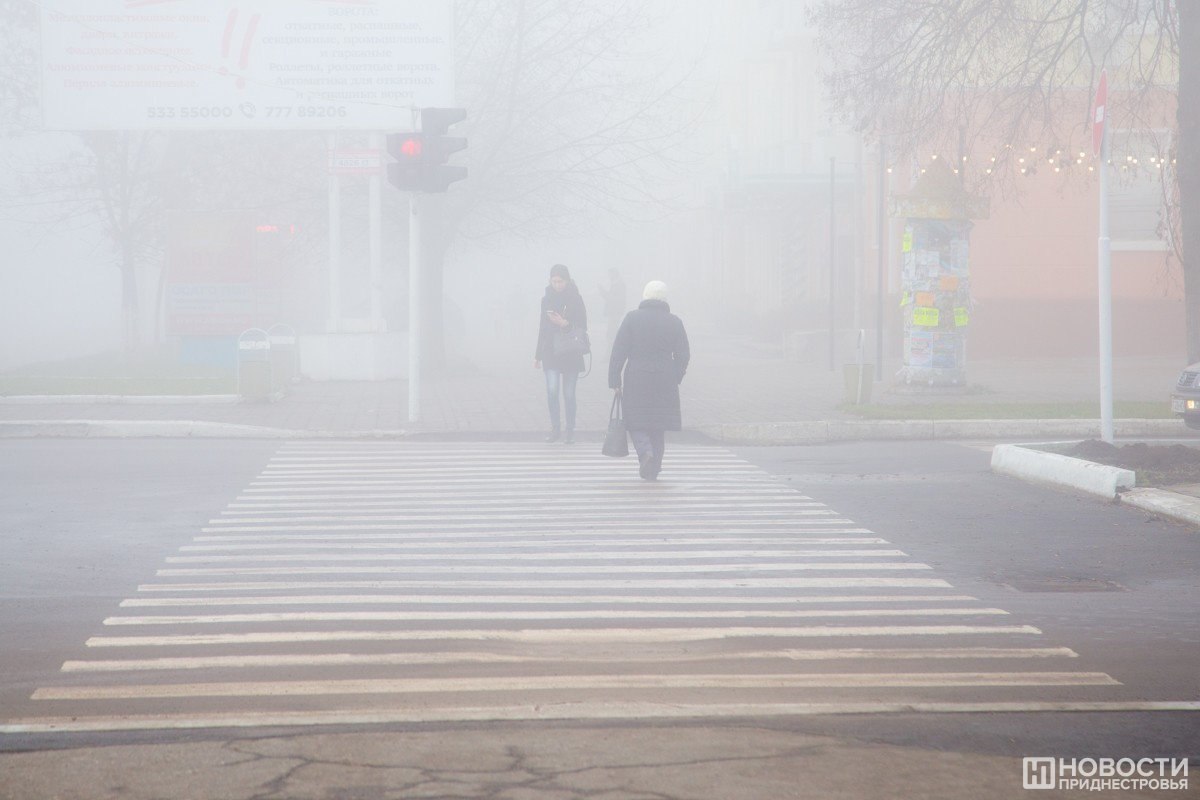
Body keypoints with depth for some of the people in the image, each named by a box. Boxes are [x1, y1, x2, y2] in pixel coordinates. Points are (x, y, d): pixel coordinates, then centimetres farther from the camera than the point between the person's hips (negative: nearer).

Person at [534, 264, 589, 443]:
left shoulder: (575, 299, -3)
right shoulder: (547, 298, 7)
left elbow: (582, 327, -3)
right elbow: (543, 327, 14)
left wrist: (565, 324, -21)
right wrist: (538, 355, 16)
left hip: (571, 353, -2)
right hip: (551, 352, 2)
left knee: (569, 393, 1)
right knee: (552, 391, -9)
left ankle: (570, 431, 13)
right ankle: (555, 428, 7)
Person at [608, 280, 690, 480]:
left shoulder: (632, 318, -4)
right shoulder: (674, 322, 2)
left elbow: (618, 352, -6)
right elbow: (683, 355, 5)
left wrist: (614, 379, -2)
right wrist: (674, 379, 17)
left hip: (636, 380, -2)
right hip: (665, 384, 2)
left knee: (636, 422, 7)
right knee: (658, 426, 12)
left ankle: (645, 453, -19)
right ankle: (653, 469, 14)